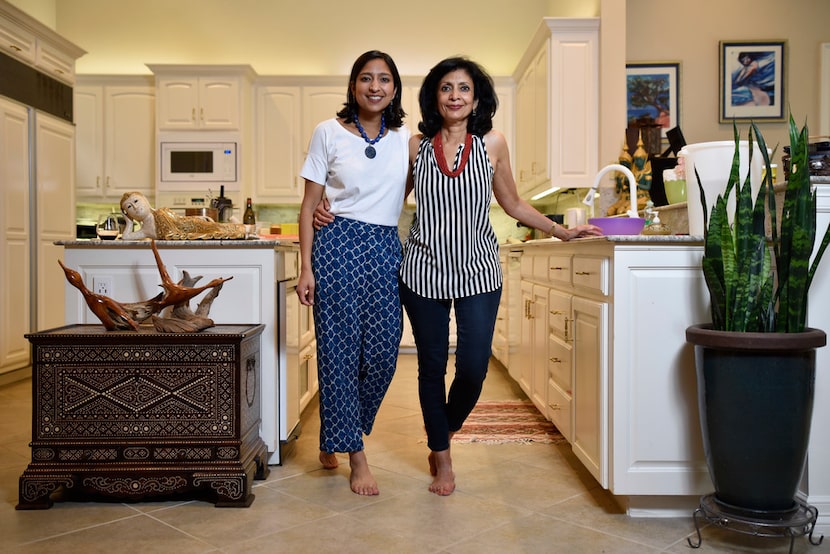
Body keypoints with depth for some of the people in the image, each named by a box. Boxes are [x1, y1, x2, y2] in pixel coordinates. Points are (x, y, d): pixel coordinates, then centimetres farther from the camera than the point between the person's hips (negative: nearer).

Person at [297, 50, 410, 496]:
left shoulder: (406, 139, 10)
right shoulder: (329, 133, 2)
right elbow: (309, 205, 1)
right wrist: (306, 267, -5)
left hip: (386, 250, 3)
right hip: (339, 246, -3)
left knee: (383, 353, 2)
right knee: (339, 349, -1)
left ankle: (335, 436, 29)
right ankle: (356, 456, 14)